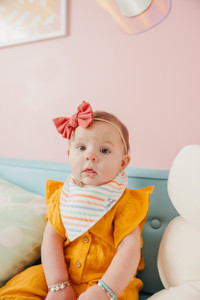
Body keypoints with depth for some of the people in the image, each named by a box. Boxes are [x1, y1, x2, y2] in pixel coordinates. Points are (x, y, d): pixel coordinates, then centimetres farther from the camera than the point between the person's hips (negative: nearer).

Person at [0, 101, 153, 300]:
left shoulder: (124, 203, -12)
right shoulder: (61, 196, -1)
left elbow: (130, 249, -18)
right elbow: (52, 238, -6)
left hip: (111, 282, -2)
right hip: (61, 275, 3)